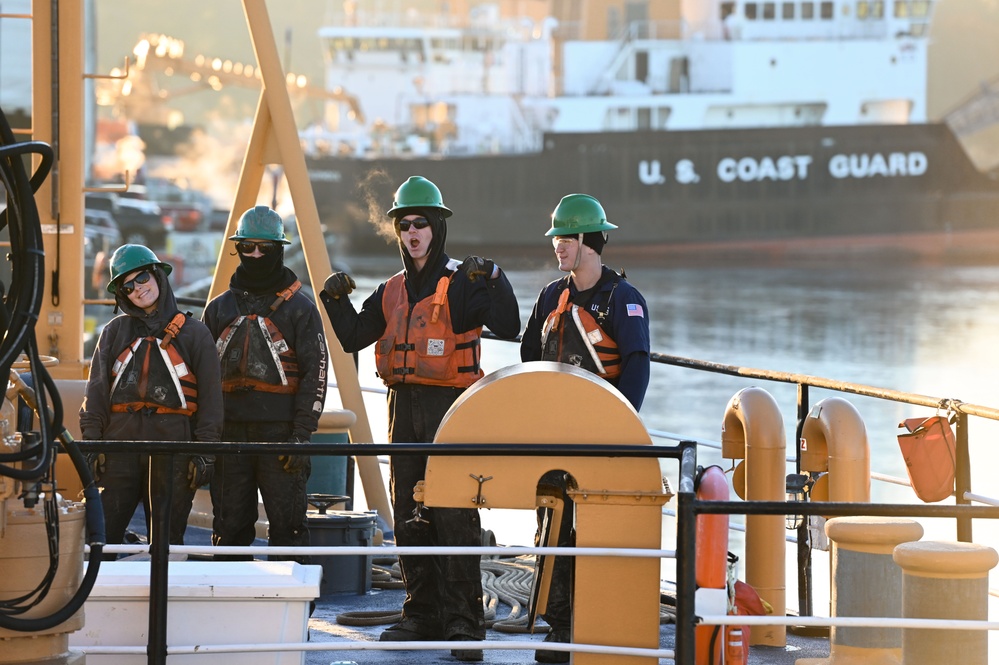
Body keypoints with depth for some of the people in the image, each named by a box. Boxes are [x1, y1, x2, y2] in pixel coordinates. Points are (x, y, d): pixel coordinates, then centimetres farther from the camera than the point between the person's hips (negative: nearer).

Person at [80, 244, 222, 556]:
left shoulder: (194, 333, 8)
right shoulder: (115, 331, 13)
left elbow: (210, 398, 5)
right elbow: (96, 391, 9)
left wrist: (205, 452, -4)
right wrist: (91, 441, -3)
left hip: (173, 442, -1)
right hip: (121, 439, 1)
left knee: (167, 538, 3)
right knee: (101, 531, -5)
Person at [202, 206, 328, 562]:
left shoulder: (300, 308, 2)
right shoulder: (219, 308, 14)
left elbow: (315, 373, -4)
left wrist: (301, 435, -12)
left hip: (280, 430, -4)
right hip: (230, 432, 4)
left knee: (287, 526, -5)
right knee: (230, 526, 6)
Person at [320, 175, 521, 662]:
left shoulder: (460, 284, -6)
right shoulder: (392, 292, 15)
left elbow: (507, 327, -18)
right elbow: (353, 338, 18)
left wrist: (492, 279, -30)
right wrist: (336, 300, 4)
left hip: (450, 407, -7)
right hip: (404, 407, 7)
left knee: (454, 514, -11)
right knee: (410, 516, 9)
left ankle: (463, 621, -10)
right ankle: (422, 615, 17)